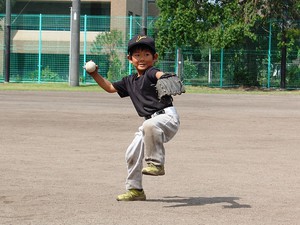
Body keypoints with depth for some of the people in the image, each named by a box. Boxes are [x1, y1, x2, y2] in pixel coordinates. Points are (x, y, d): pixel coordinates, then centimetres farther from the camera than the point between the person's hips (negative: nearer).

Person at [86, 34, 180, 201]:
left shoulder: (151, 73, -7)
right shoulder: (129, 81, 17)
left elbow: (159, 74, -33)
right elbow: (110, 87, 32)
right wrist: (95, 74, 21)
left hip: (168, 116, -8)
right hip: (150, 122, 8)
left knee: (150, 125, -39)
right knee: (132, 153, 5)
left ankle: (156, 163, -25)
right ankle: (135, 190, 20)